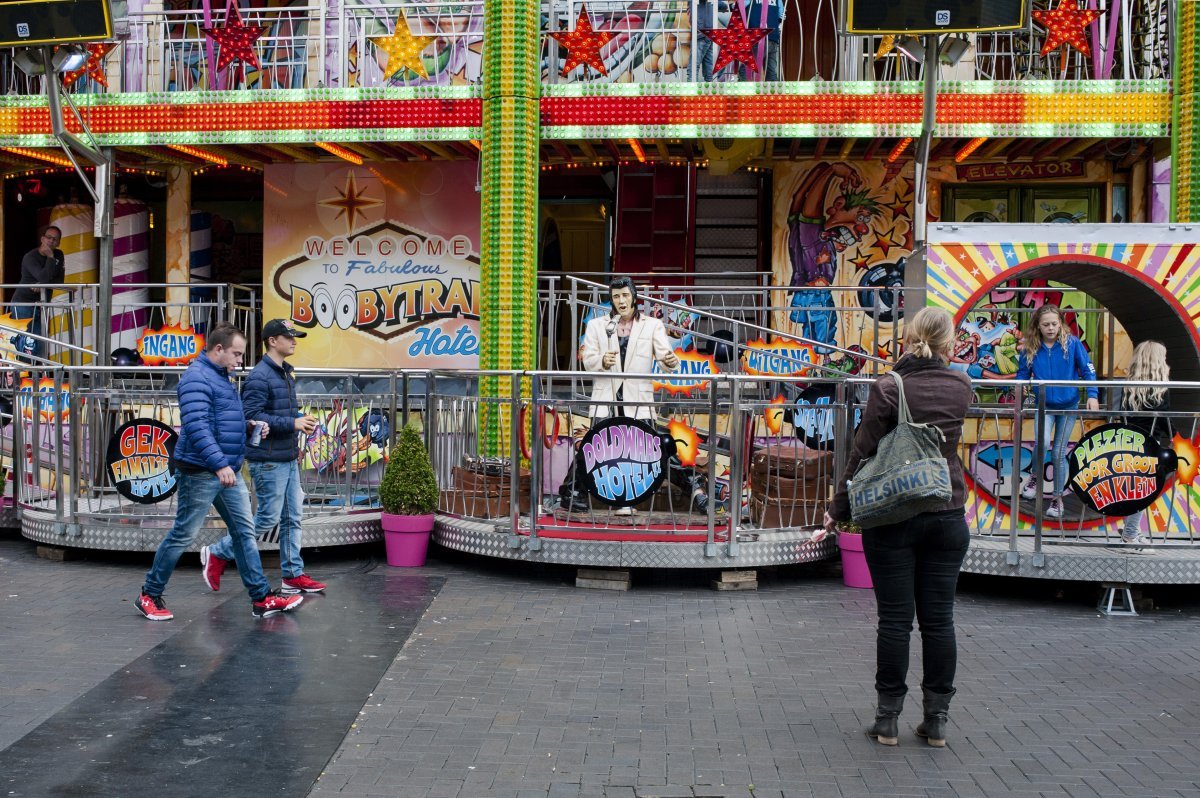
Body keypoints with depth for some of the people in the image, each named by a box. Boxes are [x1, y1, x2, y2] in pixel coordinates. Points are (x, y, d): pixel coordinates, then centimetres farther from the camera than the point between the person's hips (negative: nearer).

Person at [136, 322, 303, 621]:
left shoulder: (220, 376, 16)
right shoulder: (197, 378, -16)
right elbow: (197, 425, -26)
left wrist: (249, 424, 8)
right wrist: (219, 464, -32)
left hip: (228, 471, 10)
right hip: (200, 472, -10)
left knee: (244, 531, 8)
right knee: (183, 535, 0)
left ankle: (262, 598, 11)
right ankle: (150, 595, 16)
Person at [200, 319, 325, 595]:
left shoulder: (286, 373, 14)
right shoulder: (260, 376, -15)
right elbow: (252, 416, -23)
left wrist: (301, 421, 2)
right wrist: (293, 423, -21)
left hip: (289, 458, 9)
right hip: (268, 460, -9)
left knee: (293, 517, 10)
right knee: (268, 518, -2)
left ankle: (293, 575, 17)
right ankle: (217, 554, 14)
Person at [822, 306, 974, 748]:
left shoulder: (889, 388, -11)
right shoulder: (960, 387, 1)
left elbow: (863, 452, -9)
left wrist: (839, 509, 0)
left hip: (893, 518, -3)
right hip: (947, 517, 3)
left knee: (895, 619, 4)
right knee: (938, 619, 9)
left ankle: (887, 719, 12)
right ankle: (936, 719, 17)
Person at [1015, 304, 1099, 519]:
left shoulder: (1072, 343, -10)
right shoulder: (1030, 348, -6)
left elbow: (1088, 370, -6)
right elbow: (1022, 373, 4)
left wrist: (1092, 395, -16)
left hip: (1068, 405, 0)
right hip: (1044, 405, 0)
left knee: (1059, 453, 6)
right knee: (1042, 442, -25)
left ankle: (1057, 497, 23)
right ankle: (1035, 477, 5)